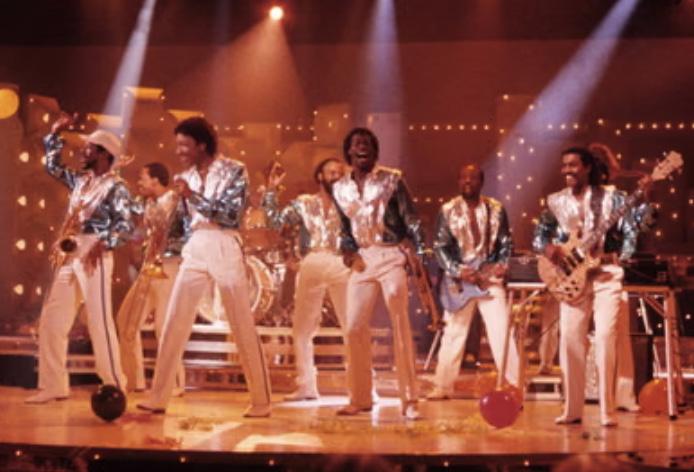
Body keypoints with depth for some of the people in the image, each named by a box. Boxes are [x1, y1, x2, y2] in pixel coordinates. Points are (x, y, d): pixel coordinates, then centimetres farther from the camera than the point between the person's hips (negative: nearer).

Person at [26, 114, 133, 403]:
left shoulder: (115, 186, -5)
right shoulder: (80, 180, 17)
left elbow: (126, 224, -12)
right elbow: (52, 165, 31)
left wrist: (102, 243, -24)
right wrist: (56, 133, 23)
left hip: (93, 255, -8)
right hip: (68, 255, 8)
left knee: (99, 320, -8)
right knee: (51, 320, 5)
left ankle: (115, 386, -2)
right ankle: (53, 386, 9)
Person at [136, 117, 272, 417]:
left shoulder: (234, 171, -4)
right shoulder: (185, 178, 11)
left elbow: (231, 214, -14)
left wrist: (193, 196, -19)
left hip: (225, 251, -5)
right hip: (195, 251, 5)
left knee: (243, 328, -1)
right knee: (173, 324, -1)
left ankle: (261, 402, 8)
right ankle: (158, 397, 5)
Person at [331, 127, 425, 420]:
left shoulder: (391, 179, -1)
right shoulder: (340, 189, 10)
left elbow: (411, 219, -3)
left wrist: (422, 255, -11)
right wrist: (348, 250, -2)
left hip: (391, 258, -4)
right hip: (362, 261, 4)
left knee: (400, 326, -5)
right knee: (354, 328, 1)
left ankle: (409, 400, -1)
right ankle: (360, 398, 15)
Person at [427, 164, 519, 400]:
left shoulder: (496, 209, 3)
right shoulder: (448, 210, 0)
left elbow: (506, 242, 6)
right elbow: (440, 247, -3)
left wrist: (502, 264, -12)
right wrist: (457, 270, -15)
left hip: (491, 278, 0)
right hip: (459, 280, 0)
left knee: (502, 332, -6)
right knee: (453, 333, 6)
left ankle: (513, 387, -1)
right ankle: (443, 387, 15)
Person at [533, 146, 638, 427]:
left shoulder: (610, 197, 0)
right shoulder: (556, 201, 8)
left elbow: (631, 231, -2)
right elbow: (539, 235, 9)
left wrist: (619, 257, -19)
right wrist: (548, 247, -13)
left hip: (606, 274, -3)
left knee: (605, 338, -9)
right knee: (570, 339, -1)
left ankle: (607, 412, -4)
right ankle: (573, 409, 8)